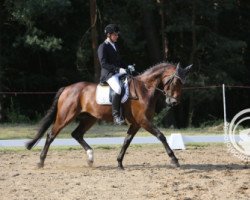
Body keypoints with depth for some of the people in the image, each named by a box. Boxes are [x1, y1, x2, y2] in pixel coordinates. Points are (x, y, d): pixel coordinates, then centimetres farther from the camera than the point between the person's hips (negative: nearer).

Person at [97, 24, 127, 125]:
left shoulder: (115, 46, 21)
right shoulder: (103, 47, -5)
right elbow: (103, 64, -15)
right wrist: (118, 69, -21)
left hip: (119, 72, 9)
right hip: (108, 74, -9)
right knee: (118, 89, -34)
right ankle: (116, 116, -32)